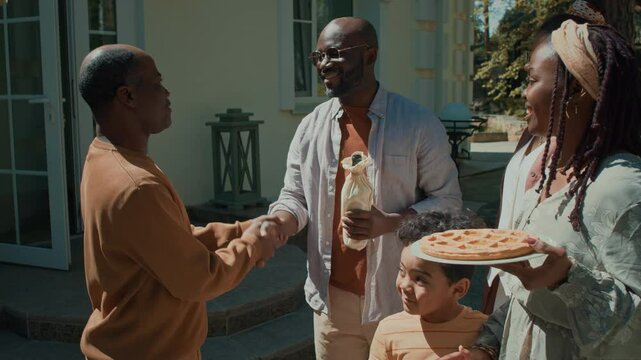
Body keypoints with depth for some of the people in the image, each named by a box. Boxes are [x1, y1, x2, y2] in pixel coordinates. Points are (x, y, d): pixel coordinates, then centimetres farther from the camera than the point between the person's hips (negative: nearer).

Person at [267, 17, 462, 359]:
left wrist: (388, 223, -21)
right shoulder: (310, 126, 3)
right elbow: (294, 196, 8)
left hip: (400, 299, -2)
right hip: (331, 298, 3)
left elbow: (447, 200, -5)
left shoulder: (420, 124, -8)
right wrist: (275, 226, -14)